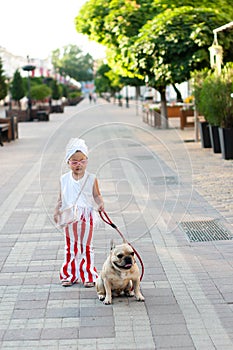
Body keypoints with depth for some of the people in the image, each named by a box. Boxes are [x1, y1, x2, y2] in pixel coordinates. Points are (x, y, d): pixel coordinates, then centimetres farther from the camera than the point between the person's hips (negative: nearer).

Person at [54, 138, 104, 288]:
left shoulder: (91, 179, -3)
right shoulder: (64, 179, 2)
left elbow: (96, 195, 2)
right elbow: (61, 198, 10)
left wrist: (100, 203, -17)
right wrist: (57, 211, 0)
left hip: (86, 218, -2)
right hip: (70, 219, 2)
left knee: (86, 247, 5)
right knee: (70, 247, 10)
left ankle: (88, 275, 12)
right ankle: (69, 275, 18)